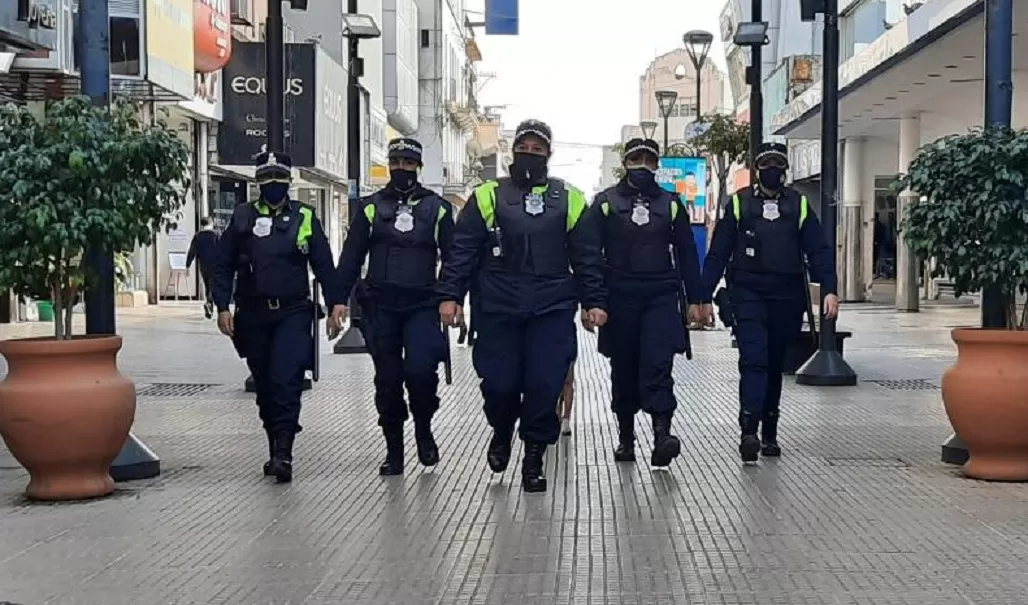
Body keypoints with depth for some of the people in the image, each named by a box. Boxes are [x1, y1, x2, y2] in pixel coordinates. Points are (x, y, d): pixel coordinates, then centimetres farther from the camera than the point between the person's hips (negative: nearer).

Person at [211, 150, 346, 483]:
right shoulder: (242, 217, 7)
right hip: (253, 315, 3)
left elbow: (324, 265, 6)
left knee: (286, 383, -14)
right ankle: (276, 449, 22)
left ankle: (283, 454, -16)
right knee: (265, 387, 10)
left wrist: (335, 305, 1)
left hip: (293, 314, -2)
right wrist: (223, 307, -2)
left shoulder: (305, 218, 4)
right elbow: (224, 265, 7)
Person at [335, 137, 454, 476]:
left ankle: (423, 429, 7)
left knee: (420, 369, -20)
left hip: (422, 305, -2)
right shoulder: (371, 208, 9)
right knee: (387, 379, 5)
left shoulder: (437, 208, 7)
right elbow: (351, 257, 7)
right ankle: (394, 450, 18)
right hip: (381, 307, 2)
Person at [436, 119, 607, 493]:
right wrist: (450, 294, -5)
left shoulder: (569, 200, 11)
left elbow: (587, 257, 10)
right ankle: (502, 433, 33)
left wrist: (594, 301, 3)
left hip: (552, 310, 0)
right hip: (498, 309, 0)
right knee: (499, 382, 0)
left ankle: (534, 458, 12)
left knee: (545, 385, -5)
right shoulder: (488, 197, 7)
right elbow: (462, 251, 4)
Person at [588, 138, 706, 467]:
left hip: (661, 297, 0)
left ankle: (662, 434, -20)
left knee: (658, 365, -14)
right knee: (623, 369, 7)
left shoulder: (670, 203, 11)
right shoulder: (606, 202, 5)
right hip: (620, 298, 0)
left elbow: (687, 253, 12)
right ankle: (626, 437, 19)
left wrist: (695, 300, 7)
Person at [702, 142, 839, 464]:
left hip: (786, 296, 2)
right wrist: (703, 294, -3)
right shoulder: (740, 203, 6)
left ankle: (769, 434, 20)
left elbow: (819, 251, 4)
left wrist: (829, 289, -10)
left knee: (775, 364, 10)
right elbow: (718, 252, 3)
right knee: (753, 358, -16)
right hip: (748, 294, -2)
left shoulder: (799, 205, 9)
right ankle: (749, 430, -23)